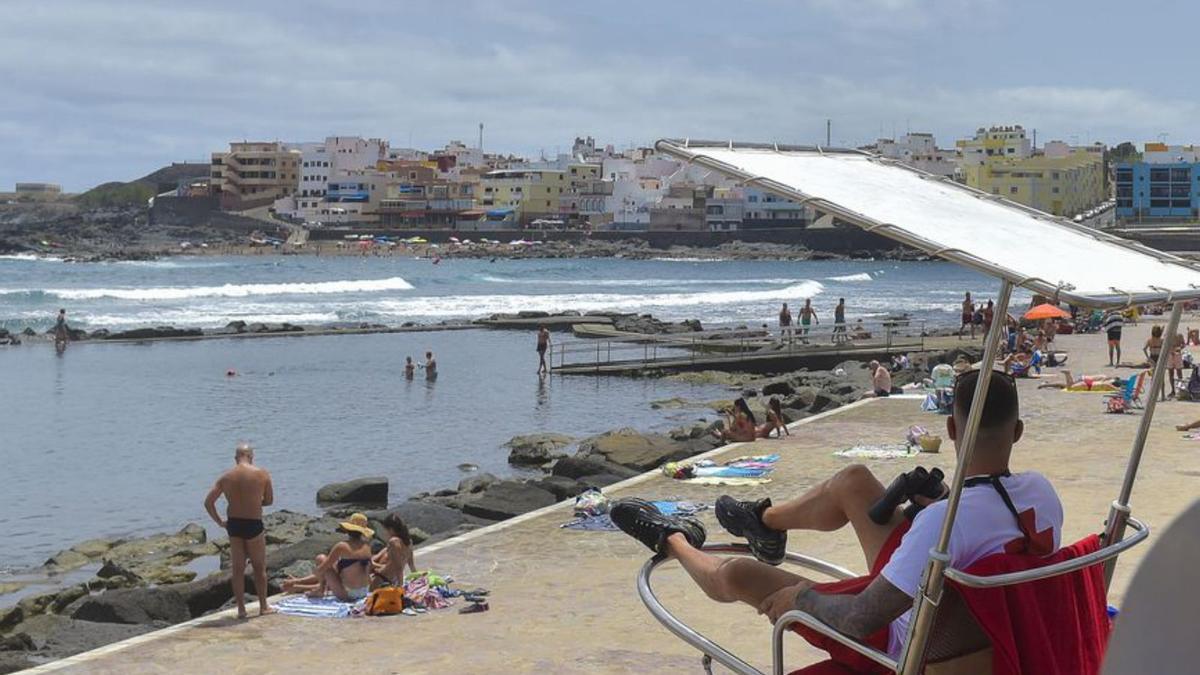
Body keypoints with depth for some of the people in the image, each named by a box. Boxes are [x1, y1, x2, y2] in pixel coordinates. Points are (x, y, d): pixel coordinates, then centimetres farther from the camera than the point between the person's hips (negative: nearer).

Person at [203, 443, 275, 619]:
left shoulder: (226, 477, 0)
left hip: (233, 525, 3)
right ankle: (263, 606, 19)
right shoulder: (262, 474, -7)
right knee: (259, 567, 12)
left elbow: (208, 502, -2)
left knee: (237, 568, 11)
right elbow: (269, 500, 2)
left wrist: (219, 521, 6)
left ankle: (241, 609, 13)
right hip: (253, 525, -3)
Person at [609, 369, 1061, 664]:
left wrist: (801, 596, -16)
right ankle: (766, 520, 45)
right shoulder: (1043, 492, -17)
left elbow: (858, 621, -35)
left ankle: (674, 541, 41)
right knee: (853, 480, 14)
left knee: (738, 575, 6)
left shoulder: (946, 520, -39)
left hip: (904, 650, -7)